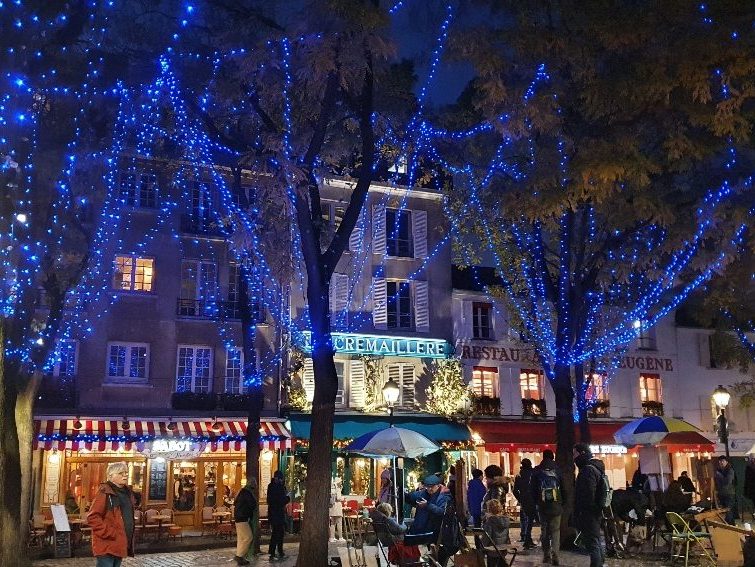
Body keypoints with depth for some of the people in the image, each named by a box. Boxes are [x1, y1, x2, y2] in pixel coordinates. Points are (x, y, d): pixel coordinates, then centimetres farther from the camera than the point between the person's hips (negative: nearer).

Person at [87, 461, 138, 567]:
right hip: (107, 545, -8)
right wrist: (109, 534, -19)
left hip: (121, 544, 8)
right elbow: (92, 518, -17)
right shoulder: (105, 492, -12)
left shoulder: (127, 492, 12)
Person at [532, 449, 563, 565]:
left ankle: (546, 555, 9)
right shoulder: (557, 469, 2)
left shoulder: (537, 471, 2)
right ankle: (555, 555, -12)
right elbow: (563, 487, 3)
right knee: (555, 530, 1)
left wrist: (535, 503, 10)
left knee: (544, 530, 11)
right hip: (556, 504, -1)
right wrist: (563, 503, 8)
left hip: (542, 504, 1)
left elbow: (533, 489, 3)